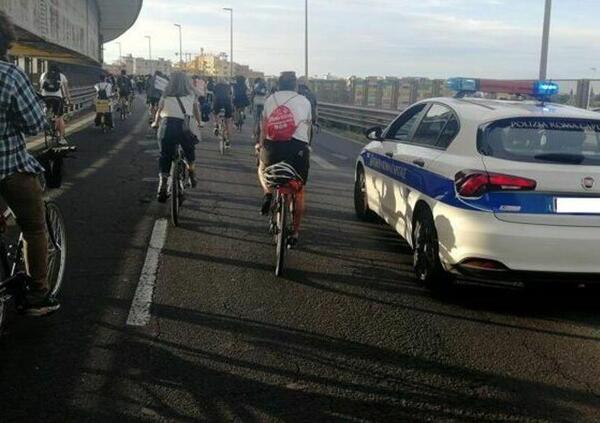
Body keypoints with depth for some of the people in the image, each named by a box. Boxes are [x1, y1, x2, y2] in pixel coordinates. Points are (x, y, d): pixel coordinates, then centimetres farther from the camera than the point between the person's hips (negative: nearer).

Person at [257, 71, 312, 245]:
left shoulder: (271, 99, 14)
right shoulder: (304, 102, 12)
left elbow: (264, 126, 16)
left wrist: (261, 144, 30)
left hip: (273, 146, 1)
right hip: (298, 147, -1)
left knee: (263, 169, 33)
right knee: (298, 191, 12)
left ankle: (268, 193, 4)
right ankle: (295, 232, 13)